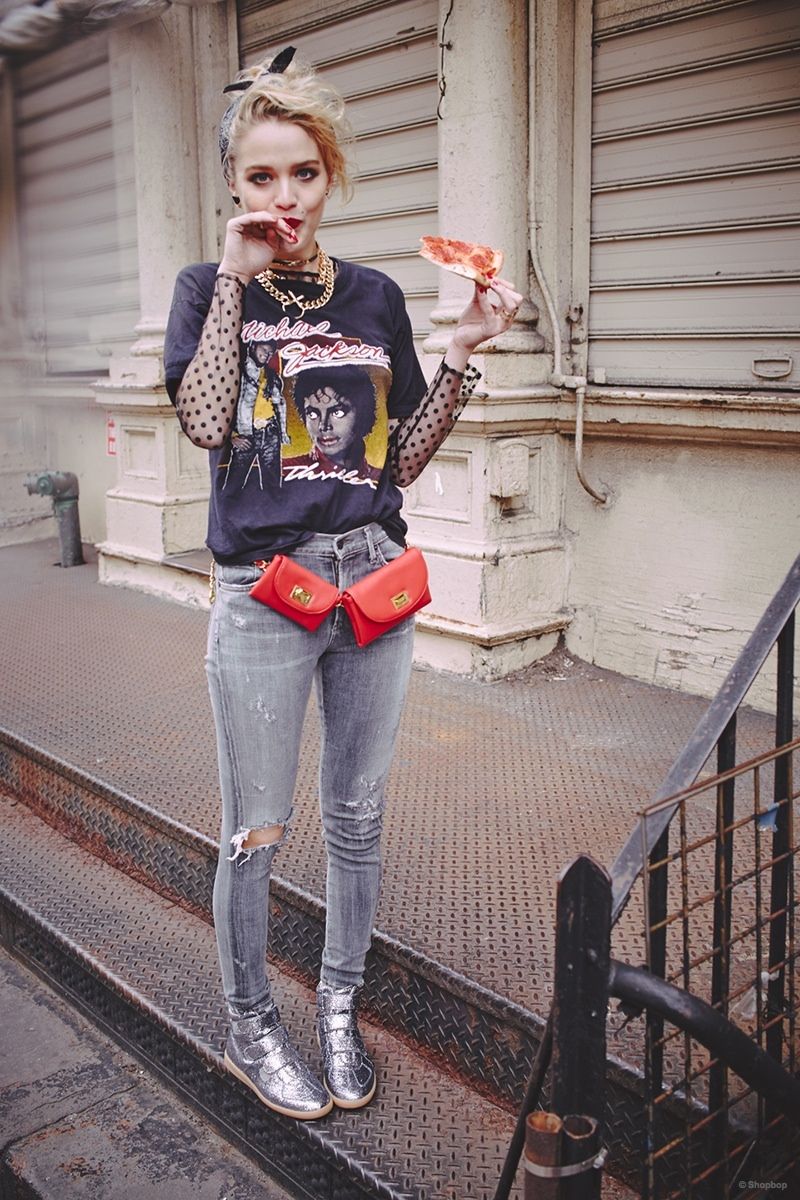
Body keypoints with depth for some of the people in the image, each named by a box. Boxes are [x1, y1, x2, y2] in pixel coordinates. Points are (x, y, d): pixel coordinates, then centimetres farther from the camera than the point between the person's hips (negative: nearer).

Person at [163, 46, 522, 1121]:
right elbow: (206, 422, -15)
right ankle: (249, 1028, 28)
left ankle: (340, 1011, 33)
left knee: (357, 816, 13)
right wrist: (236, 277, -12)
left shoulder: (375, 297, 10)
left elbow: (404, 460, 8)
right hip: (262, 591, -3)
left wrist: (464, 349, -1)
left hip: (374, 580, 3)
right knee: (258, 831, 5)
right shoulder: (210, 288, 3)